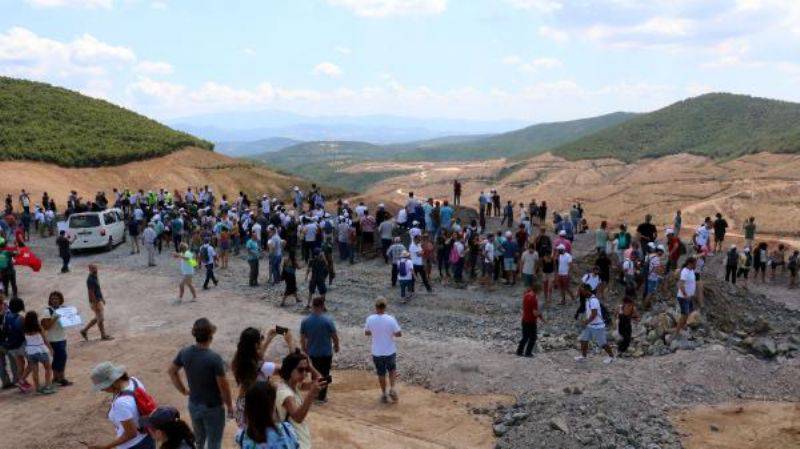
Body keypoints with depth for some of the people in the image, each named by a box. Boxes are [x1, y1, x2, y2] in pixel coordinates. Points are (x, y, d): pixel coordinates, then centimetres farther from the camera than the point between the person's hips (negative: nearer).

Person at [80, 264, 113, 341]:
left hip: (99, 300, 10)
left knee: (97, 318, 17)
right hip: (95, 302, -10)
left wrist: (102, 298, 21)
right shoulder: (90, 280, -21)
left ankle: (84, 330, 25)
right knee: (101, 319, 0)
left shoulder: (95, 277, 8)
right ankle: (103, 335, 11)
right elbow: (91, 293, -22)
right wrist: (96, 304, -22)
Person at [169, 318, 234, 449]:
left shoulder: (185, 353, -10)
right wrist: (229, 405, -5)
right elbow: (223, 386, -20)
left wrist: (183, 390, 16)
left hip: (193, 405, 6)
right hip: (213, 408, -5)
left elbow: (172, 371, 7)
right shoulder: (214, 358, -28)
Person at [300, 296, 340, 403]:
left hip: (312, 352, 3)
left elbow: (302, 339, -1)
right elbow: (335, 336, -11)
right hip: (326, 352, -3)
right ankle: (321, 396, 17)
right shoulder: (328, 320, -19)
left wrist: (305, 350, 16)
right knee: (325, 374, 11)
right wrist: (336, 346, 8)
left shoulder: (305, 321, -8)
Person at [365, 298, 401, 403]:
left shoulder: (370, 319, -11)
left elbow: (366, 333, 4)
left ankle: (384, 394, 26)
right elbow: (399, 334, -11)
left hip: (377, 352, 1)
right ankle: (392, 389, 10)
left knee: (381, 374, 17)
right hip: (390, 351, -1)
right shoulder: (391, 319, -18)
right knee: (392, 370, 24)